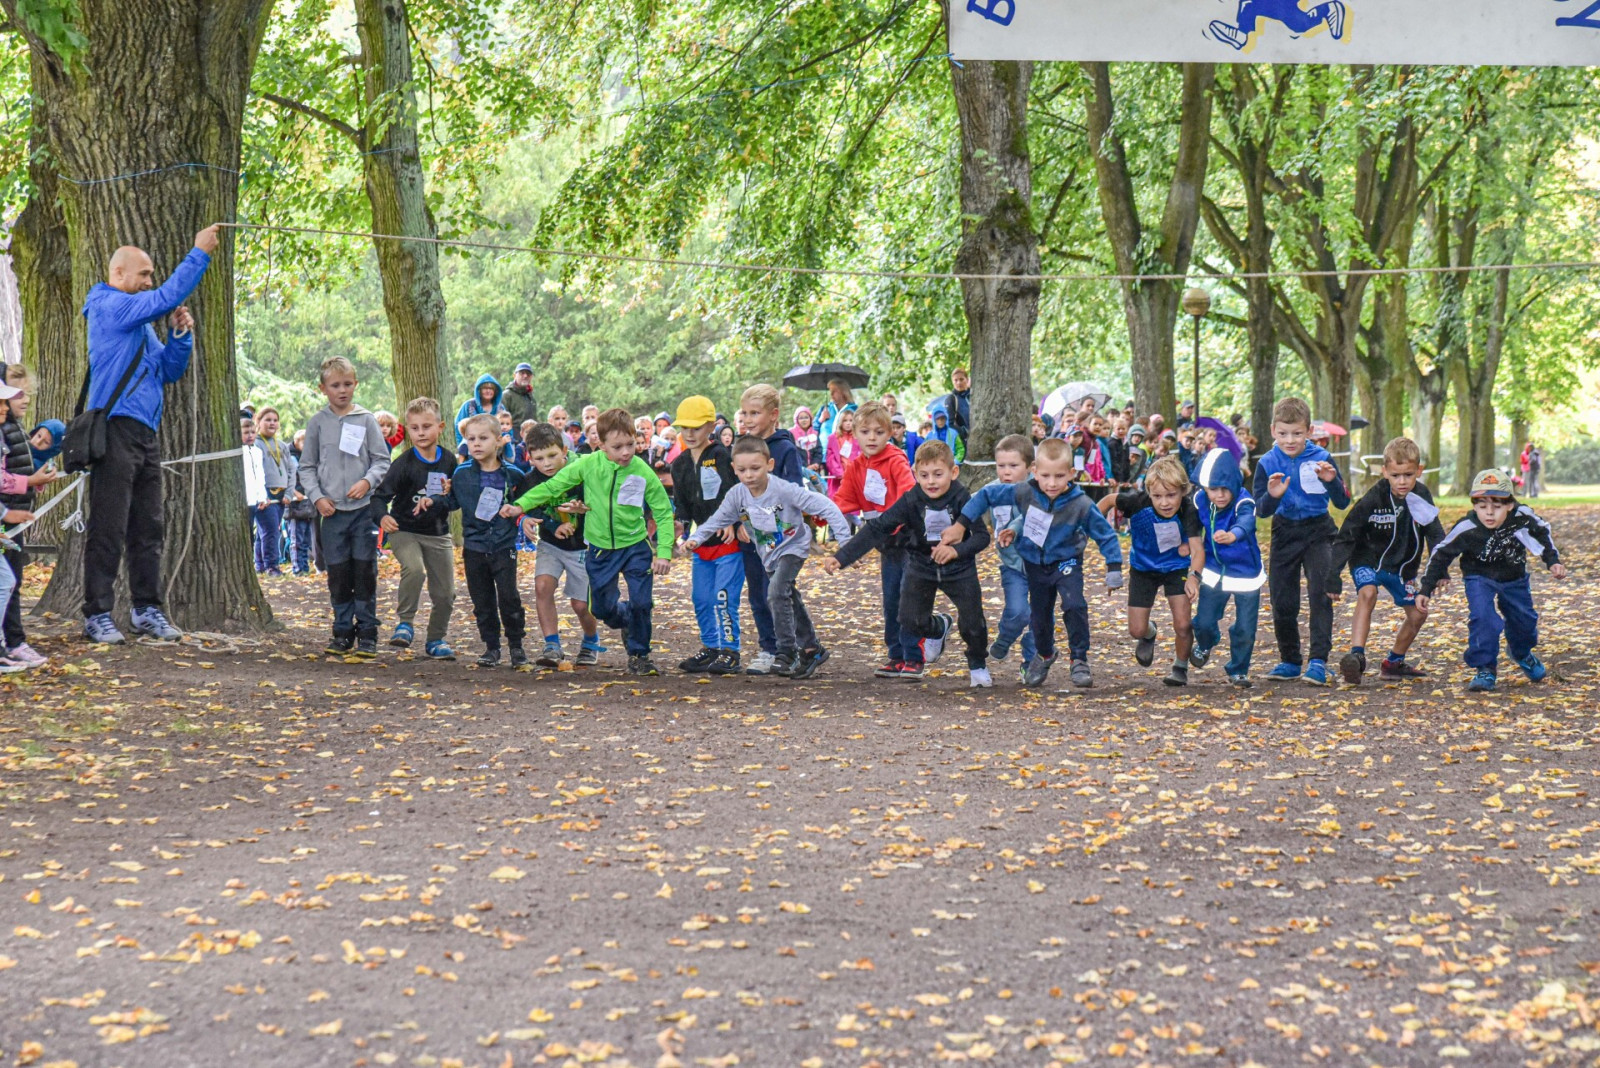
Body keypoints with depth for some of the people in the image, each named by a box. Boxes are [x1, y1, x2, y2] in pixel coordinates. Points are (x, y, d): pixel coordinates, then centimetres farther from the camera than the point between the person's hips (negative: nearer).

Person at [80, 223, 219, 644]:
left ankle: (147, 609, 16)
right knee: (108, 529, -7)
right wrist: (199, 253, -12)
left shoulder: (140, 322, 22)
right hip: (116, 431, -9)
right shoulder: (110, 306, -6)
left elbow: (170, 372, 20)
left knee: (147, 529, 11)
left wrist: (182, 334, 4)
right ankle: (97, 615, -3)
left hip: (146, 433, 9)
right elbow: (168, 297, -18)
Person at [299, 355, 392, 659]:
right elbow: (307, 466, 9)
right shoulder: (318, 423, 6)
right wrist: (317, 497, -5)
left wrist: (367, 481, -14)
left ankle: (367, 634, 6)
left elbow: (382, 460, 4)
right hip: (331, 510, 1)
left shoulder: (366, 420, 3)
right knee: (338, 574, 4)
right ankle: (343, 632, 14)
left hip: (364, 508, -1)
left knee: (365, 571, -2)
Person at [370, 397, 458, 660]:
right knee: (414, 568, -33)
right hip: (405, 531, -4)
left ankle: (436, 640, 29)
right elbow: (380, 495, -17)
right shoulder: (404, 463, -14)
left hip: (438, 534, 4)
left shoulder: (448, 461, -1)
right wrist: (383, 516, -37)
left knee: (445, 593, 7)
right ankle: (405, 623, -16)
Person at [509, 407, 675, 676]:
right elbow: (553, 486, -2)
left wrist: (664, 552, -13)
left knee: (641, 603, -11)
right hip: (600, 549, 2)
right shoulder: (588, 465, -11)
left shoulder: (644, 472, -13)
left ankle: (639, 654, 13)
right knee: (603, 608, 7)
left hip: (635, 546, -1)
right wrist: (521, 505, -8)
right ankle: (627, 622, 42)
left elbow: (663, 513, -6)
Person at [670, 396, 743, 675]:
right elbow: (682, 502, 9)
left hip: (728, 539, -7)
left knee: (724, 597, -10)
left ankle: (729, 652, -3)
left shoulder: (722, 456, -10)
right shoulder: (680, 464, 9)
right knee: (701, 598, 9)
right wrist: (681, 523, -10)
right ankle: (711, 648, 20)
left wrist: (732, 524, -21)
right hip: (702, 541, 7)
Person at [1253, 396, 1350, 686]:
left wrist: (1331, 481, -26)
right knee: (1282, 602, 5)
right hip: (1285, 534, 2)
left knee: (1320, 594, -16)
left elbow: (1343, 503, -7)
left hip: (1318, 533, -2)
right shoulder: (1267, 463, -4)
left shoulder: (1321, 458, -7)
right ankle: (1289, 661, 21)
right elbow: (1261, 511, -6)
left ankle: (1319, 661, -16)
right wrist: (1272, 496, -28)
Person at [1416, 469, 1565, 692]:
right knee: (1482, 618, -26)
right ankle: (1485, 669, -10)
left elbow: (1542, 534, -1)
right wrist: (1426, 589, -16)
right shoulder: (1466, 529, -29)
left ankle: (1522, 653, 51)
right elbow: (1441, 554, -16)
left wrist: (1553, 561, -2)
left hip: (1515, 579, 3)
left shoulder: (1523, 517, -24)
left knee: (1525, 621, 16)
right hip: (1480, 579, -3)